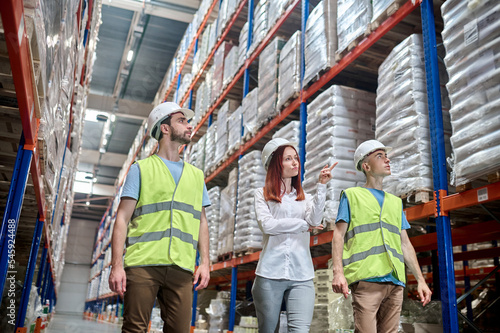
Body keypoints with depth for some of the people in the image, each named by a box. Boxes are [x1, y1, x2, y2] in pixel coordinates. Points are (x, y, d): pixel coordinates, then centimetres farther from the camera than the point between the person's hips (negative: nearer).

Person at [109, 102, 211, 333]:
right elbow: (122, 219, 2)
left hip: (181, 268, 3)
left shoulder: (196, 175, 20)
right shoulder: (142, 169, 8)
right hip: (143, 264, -3)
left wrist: (205, 262, 7)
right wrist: (117, 265, -8)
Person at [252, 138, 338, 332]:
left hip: (301, 276, 2)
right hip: (270, 275, -1)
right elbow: (267, 225, -8)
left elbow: (315, 219, -5)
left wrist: (321, 185, -8)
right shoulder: (262, 194, 8)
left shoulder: (305, 198, 15)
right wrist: (304, 225, -2)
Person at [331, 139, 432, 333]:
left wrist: (420, 280, 15)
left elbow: (405, 244, 23)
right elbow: (339, 235, 2)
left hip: (395, 281, 5)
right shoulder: (352, 195, 12)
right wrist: (338, 272, -13)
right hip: (366, 278, -5)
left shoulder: (395, 201, 26)